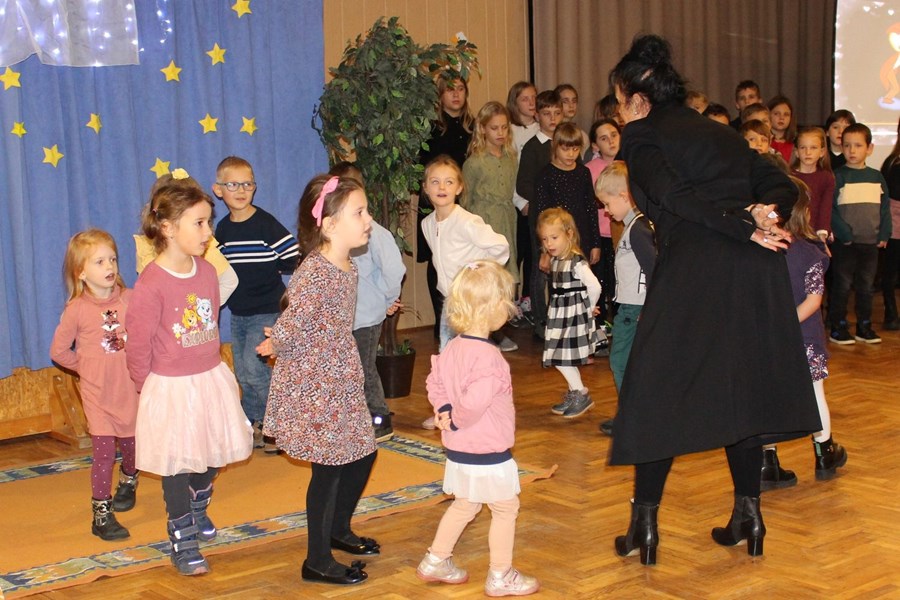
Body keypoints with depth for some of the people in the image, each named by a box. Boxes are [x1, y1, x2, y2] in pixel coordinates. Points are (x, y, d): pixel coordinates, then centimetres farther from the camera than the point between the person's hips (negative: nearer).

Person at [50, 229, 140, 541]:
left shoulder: (129, 299, -7)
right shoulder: (77, 309, -11)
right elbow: (58, 351, -1)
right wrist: (87, 367, 2)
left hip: (131, 389, 2)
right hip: (98, 392, -2)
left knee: (131, 444, 16)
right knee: (104, 451, -6)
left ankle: (128, 483, 47)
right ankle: (101, 513, 4)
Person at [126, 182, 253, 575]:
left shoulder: (207, 272, 0)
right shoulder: (151, 284, -21)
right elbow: (137, 344, -13)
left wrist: (212, 371, 15)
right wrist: (151, 388, -2)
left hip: (211, 378, 6)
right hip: (172, 389, -6)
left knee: (211, 458, 20)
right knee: (177, 468, 6)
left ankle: (198, 510, 48)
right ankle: (183, 543, 21)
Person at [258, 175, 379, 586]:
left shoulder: (347, 267, 4)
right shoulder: (314, 273, -26)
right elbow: (288, 331, -24)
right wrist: (275, 347, -3)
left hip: (341, 383, 9)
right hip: (312, 388, -9)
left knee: (362, 454, 17)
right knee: (329, 468, 1)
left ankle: (338, 530, 41)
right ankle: (317, 561, 17)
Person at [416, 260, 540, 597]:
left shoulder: (453, 347, 2)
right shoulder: (487, 356, -26)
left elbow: (435, 382, 12)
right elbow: (474, 401, -34)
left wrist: (443, 410, 2)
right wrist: (457, 422, -17)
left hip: (459, 451, 9)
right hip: (488, 453, -9)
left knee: (464, 505, 25)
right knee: (505, 508, 9)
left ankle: (435, 562, 32)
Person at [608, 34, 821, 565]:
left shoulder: (643, 135, 2)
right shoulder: (718, 131, 22)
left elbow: (676, 196, -14)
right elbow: (782, 186, 14)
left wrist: (748, 230, -14)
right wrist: (764, 211, -5)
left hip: (693, 271, -6)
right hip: (755, 269, 6)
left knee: (657, 390, 4)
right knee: (741, 385, 16)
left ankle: (645, 524, 5)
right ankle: (748, 513, 20)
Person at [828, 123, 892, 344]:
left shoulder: (876, 177, 9)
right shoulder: (838, 177, -4)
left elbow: (885, 208, 11)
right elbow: (830, 209, -9)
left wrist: (884, 234, 1)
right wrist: (844, 233, -15)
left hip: (871, 242, 4)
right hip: (844, 243, -4)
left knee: (866, 286, 11)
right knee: (842, 285, 1)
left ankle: (864, 326, 20)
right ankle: (838, 326, 9)